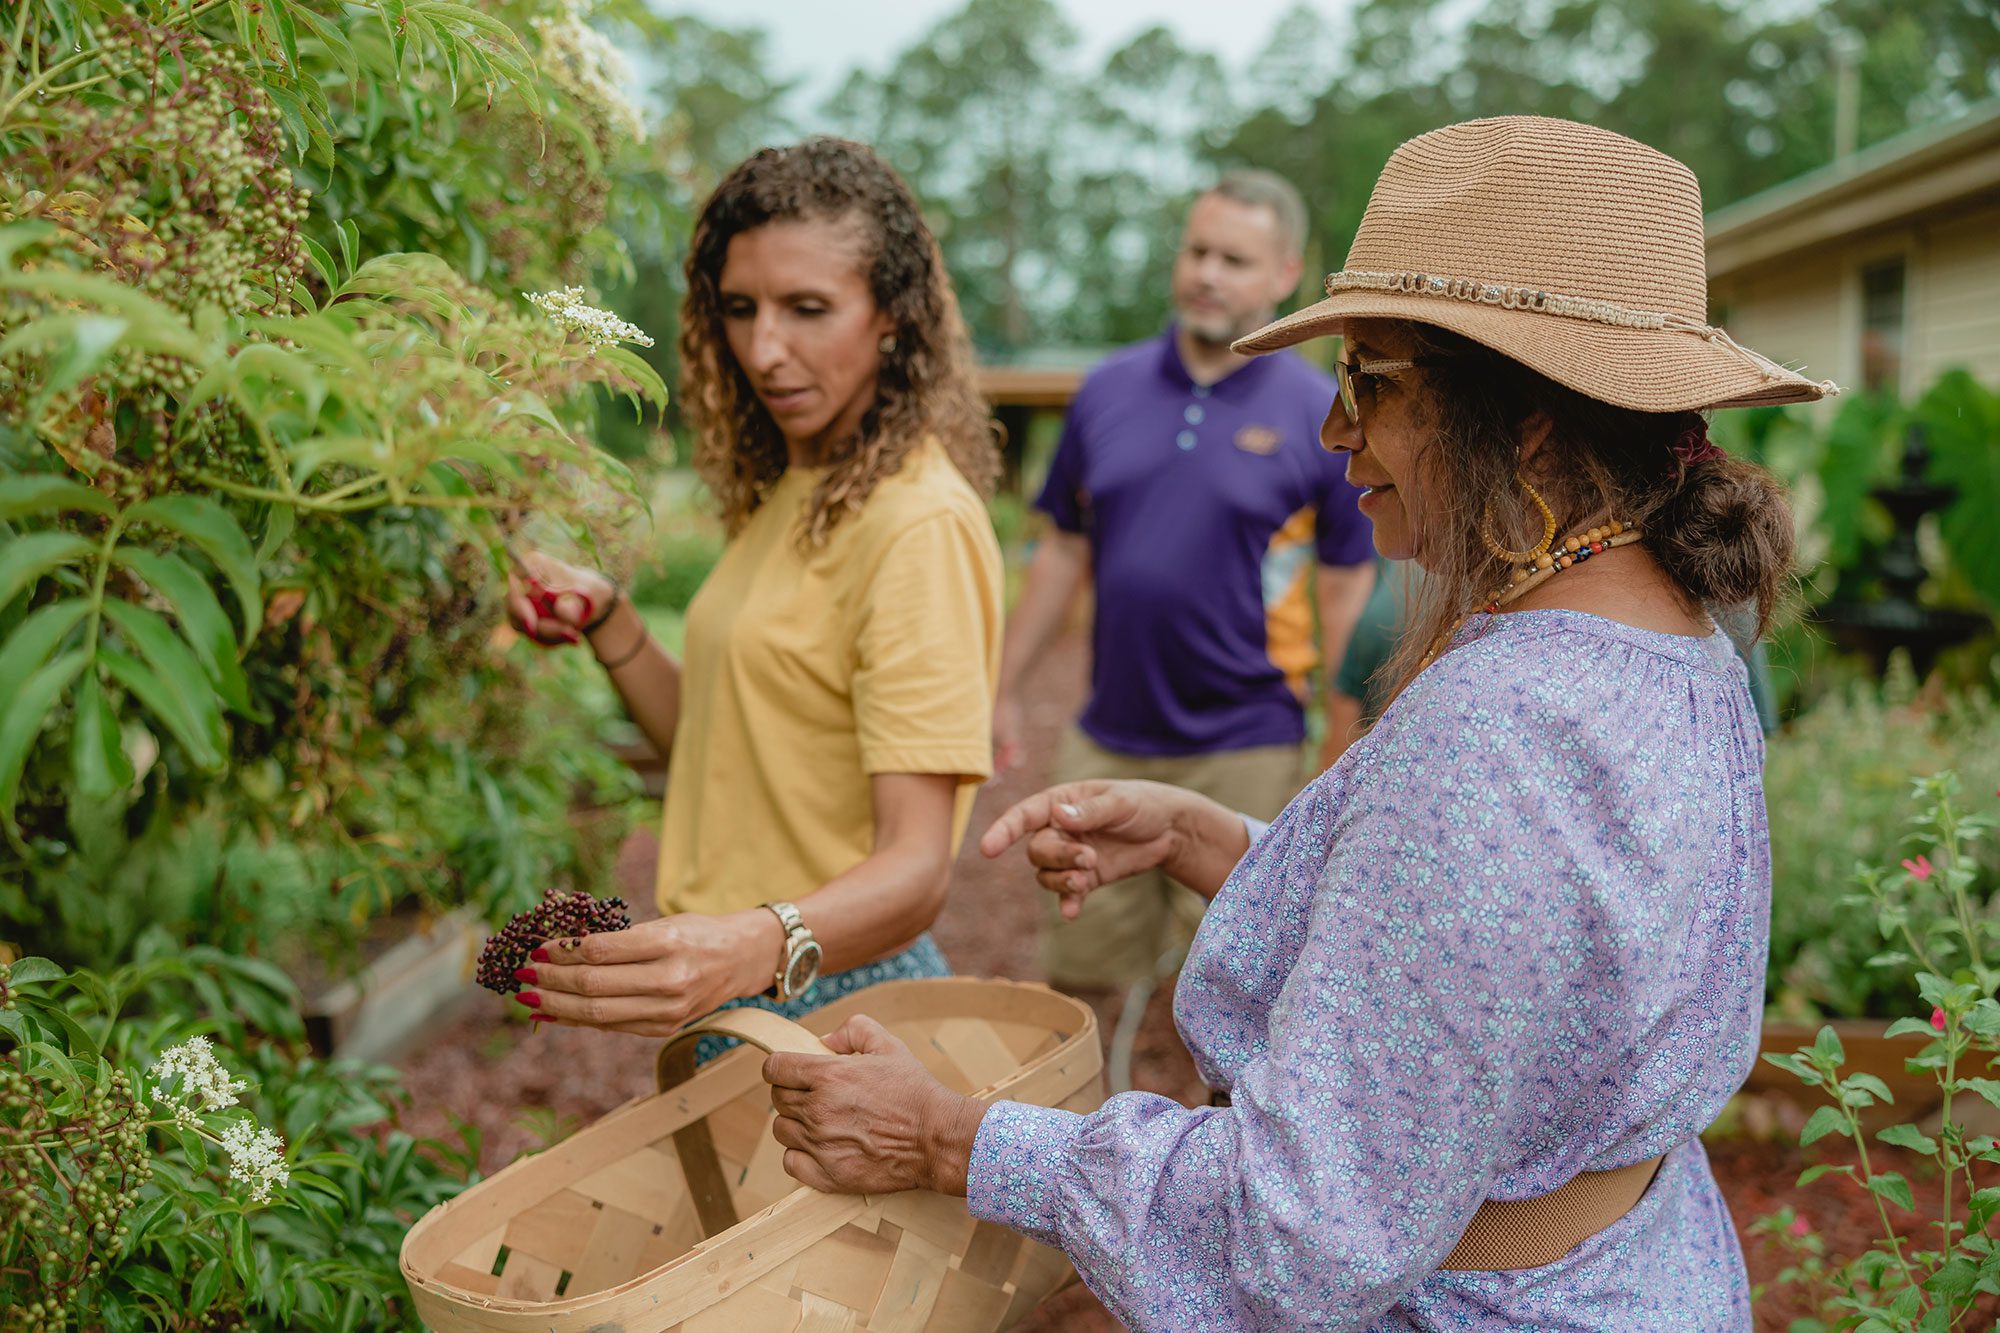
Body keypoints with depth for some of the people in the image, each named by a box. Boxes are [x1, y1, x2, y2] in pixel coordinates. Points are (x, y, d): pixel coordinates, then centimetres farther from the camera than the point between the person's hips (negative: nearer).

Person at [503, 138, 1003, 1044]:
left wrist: (755, 949, -45)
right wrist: (607, 625, 0)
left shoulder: (923, 525, -20)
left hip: (831, 1001, -8)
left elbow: (915, 868, -28)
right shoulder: (785, 494, 9)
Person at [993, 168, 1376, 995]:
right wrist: (1003, 688, 8)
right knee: (1079, 969, 12)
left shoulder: (1319, 415, -5)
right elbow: (1064, 553, 10)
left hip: (1243, 749, -3)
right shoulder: (1109, 390, 4)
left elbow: (1348, 587, -2)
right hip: (1107, 740, 3)